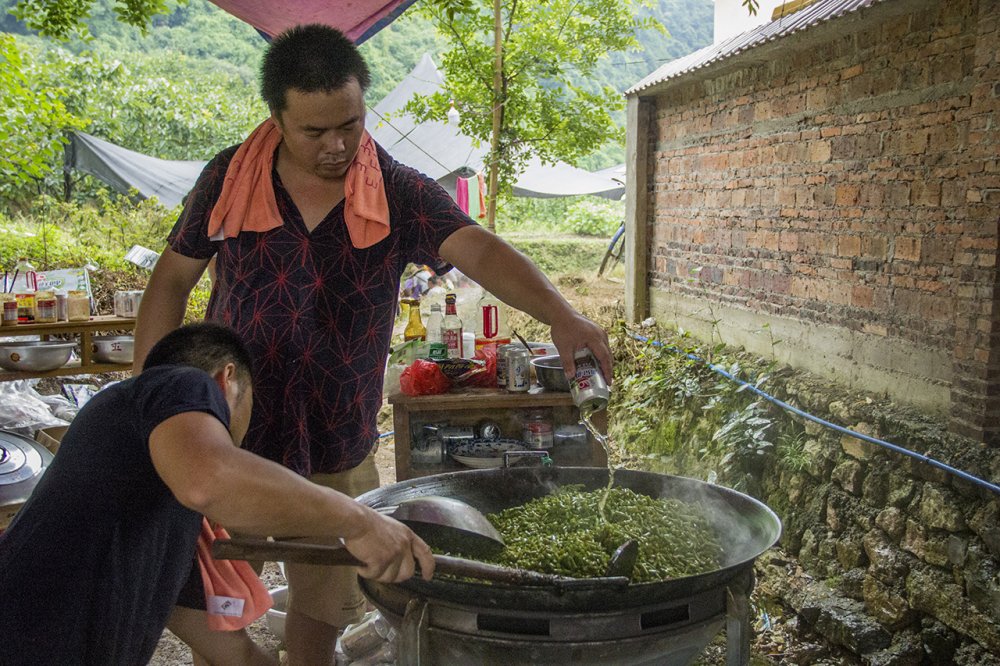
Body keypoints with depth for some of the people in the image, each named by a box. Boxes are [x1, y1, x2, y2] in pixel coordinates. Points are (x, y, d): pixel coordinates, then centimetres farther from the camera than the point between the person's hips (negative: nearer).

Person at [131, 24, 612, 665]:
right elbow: (173, 279, 2)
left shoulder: (401, 195, -10)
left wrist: (562, 314, -44)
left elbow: (480, 250, -26)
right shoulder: (229, 179, -7)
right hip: (228, 437, 0)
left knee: (326, 604, 17)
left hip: (338, 450, 0)